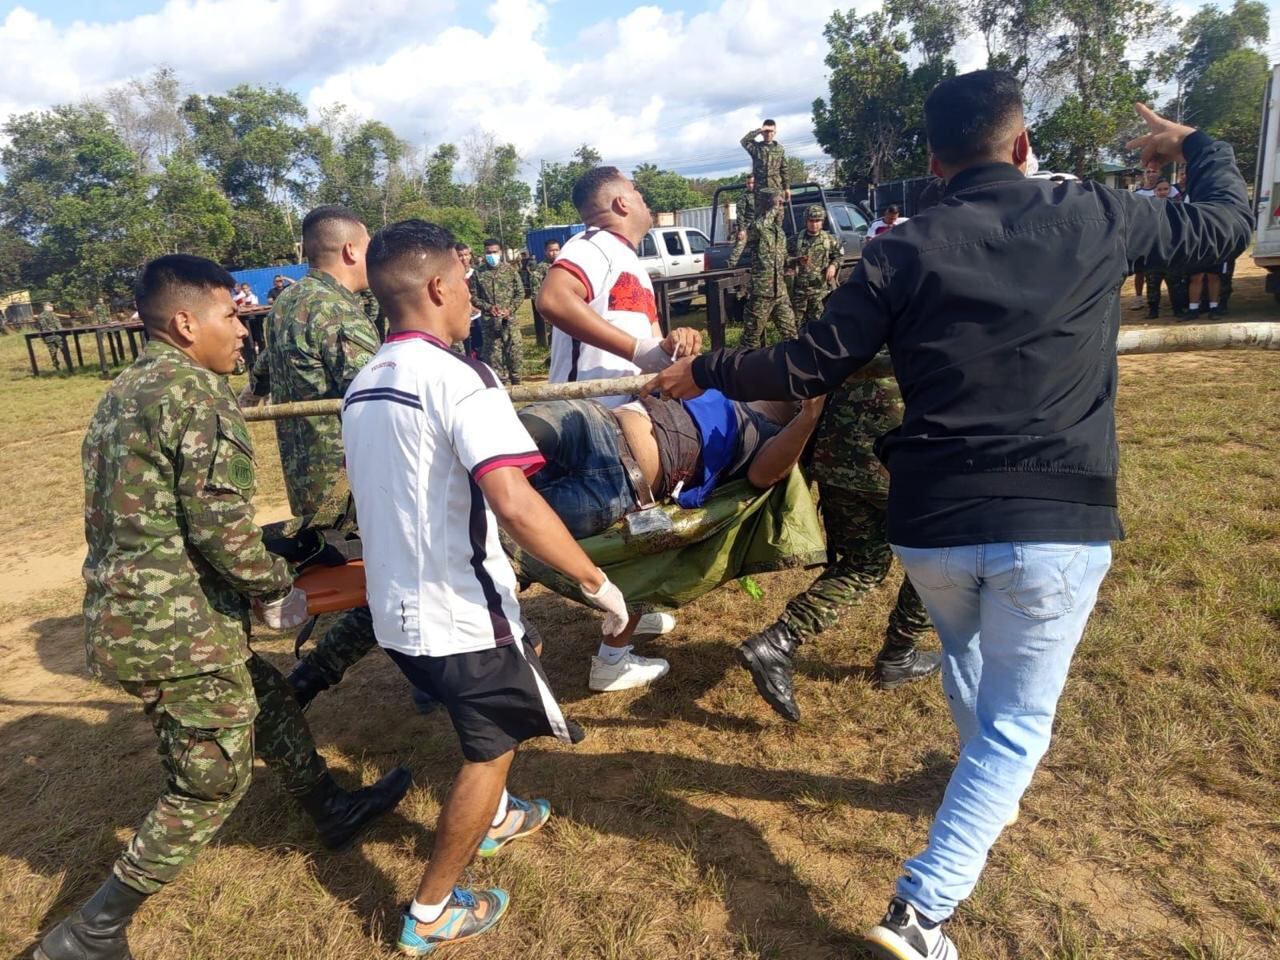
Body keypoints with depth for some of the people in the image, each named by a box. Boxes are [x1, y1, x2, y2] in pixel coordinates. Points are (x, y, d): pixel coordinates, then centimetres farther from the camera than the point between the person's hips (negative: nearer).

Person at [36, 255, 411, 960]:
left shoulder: (123, 393, 12)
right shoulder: (198, 392, -17)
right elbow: (220, 523, -23)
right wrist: (277, 591, -8)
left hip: (123, 611, 10)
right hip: (178, 627, -10)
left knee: (265, 701, 23)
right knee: (213, 780, 6)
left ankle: (332, 811, 41)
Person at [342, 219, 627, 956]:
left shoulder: (362, 388, 7)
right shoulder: (456, 377, -20)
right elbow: (516, 505, -32)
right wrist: (598, 582, -22)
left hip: (399, 610, 8)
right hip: (460, 612, -8)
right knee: (491, 750, 14)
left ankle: (494, 819, 48)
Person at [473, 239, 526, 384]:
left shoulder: (510, 270, 2)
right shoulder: (479, 272, 0)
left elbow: (520, 293, 3)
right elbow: (474, 297, 2)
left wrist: (510, 309, -10)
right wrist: (488, 307, -14)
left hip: (510, 319, 0)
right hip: (488, 321, 0)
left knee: (515, 352, 1)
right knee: (493, 355, 4)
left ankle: (516, 381, 17)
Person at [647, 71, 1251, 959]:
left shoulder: (905, 251, -3)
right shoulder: (1097, 217, 1)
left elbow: (811, 368, -3)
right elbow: (1229, 223, 18)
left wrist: (707, 373, 12)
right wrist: (1197, 144, 38)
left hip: (932, 522, 2)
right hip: (1058, 526, -1)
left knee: (966, 655, 31)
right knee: (1016, 724, 10)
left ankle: (985, 790, 56)